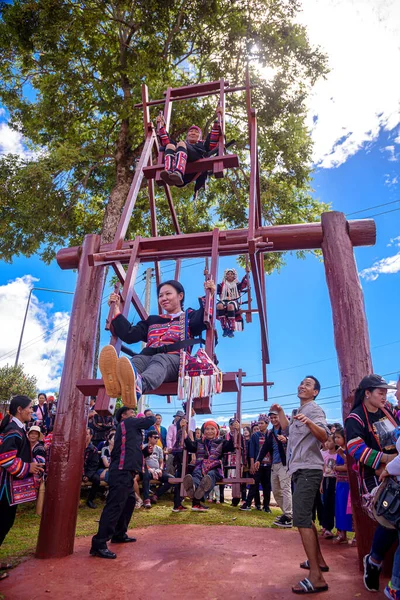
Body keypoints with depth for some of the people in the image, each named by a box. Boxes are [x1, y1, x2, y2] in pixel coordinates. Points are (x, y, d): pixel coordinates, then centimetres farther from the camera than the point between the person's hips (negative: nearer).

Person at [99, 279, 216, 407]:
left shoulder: (189, 316, 24)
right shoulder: (152, 320, 36)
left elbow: (203, 320, 0)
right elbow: (129, 335, 26)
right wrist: (116, 309, 25)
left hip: (175, 359, -4)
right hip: (148, 357, 4)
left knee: (159, 360, -39)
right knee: (137, 360, -33)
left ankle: (138, 385, -73)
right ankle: (117, 382, -68)